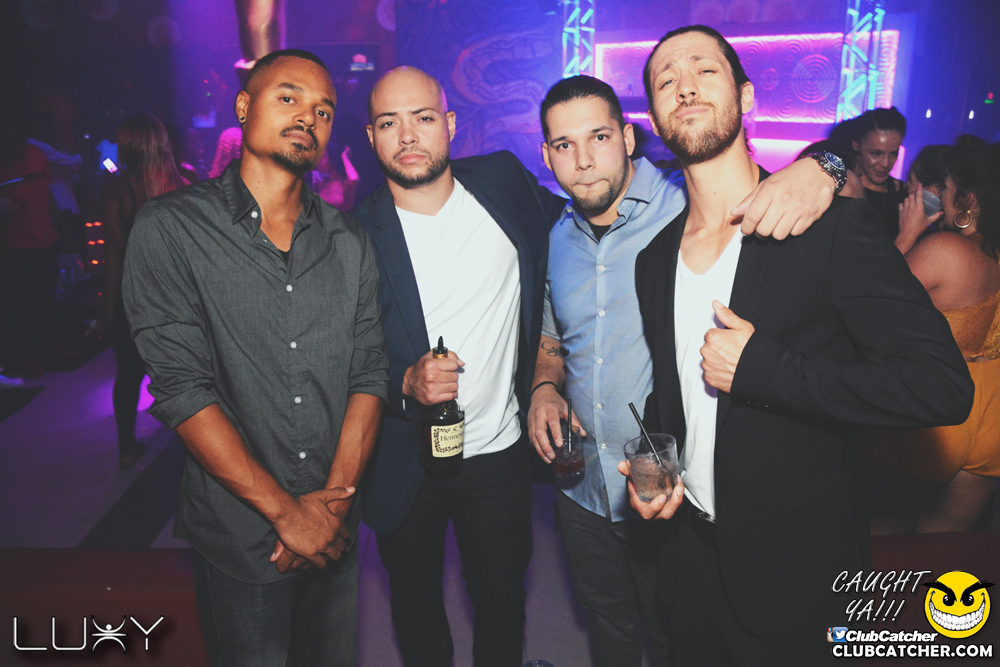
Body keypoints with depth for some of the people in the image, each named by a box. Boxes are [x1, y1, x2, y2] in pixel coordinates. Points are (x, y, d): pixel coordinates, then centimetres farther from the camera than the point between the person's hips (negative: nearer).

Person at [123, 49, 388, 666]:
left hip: (335, 531, 4)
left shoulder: (350, 244, 3)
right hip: (239, 537, -3)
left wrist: (336, 496, -11)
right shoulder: (172, 228, -9)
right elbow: (181, 386, -15)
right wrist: (285, 510, -16)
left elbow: (369, 372, 0)